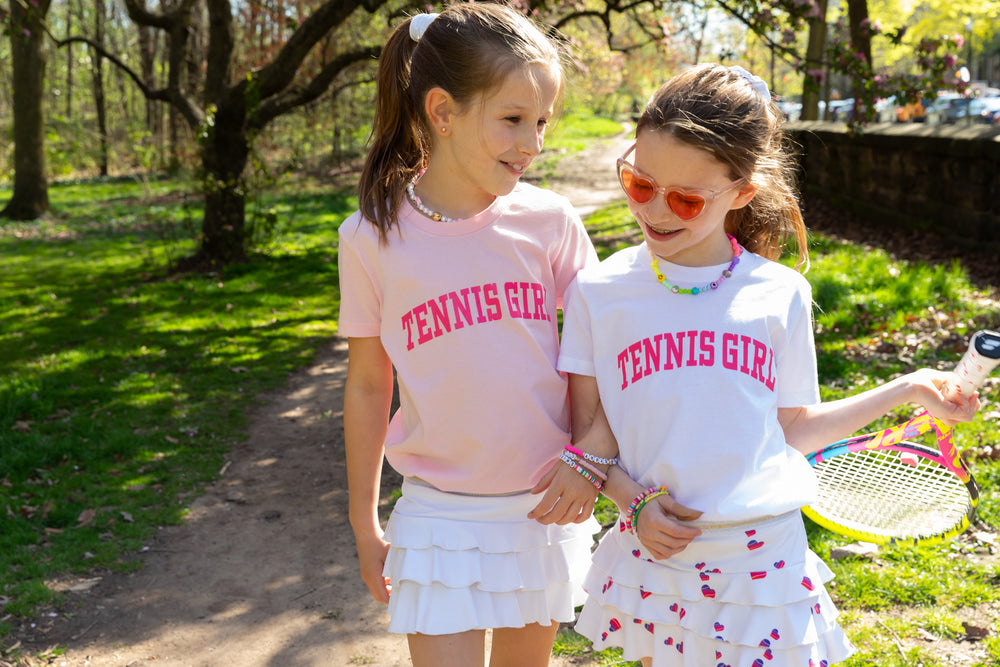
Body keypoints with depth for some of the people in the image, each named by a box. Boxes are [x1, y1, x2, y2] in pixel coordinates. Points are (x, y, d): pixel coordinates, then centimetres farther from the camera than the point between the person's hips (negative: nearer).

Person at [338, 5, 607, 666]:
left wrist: (587, 459, -9)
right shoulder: (371, 238, -9)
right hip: (440, 512, -2)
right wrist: (364, 524, 5)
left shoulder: (550, 221, -7)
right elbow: (368, 386, 0)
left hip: (546, 507, 2)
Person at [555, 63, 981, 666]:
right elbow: (584, 430, 2)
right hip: (655, 557, 0)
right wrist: (634, 501, -13)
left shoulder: (782, 294, -1)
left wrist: (909, 390, 4)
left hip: (764, 560, 0)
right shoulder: (598, 293, -3)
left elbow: (791, 425, 8)